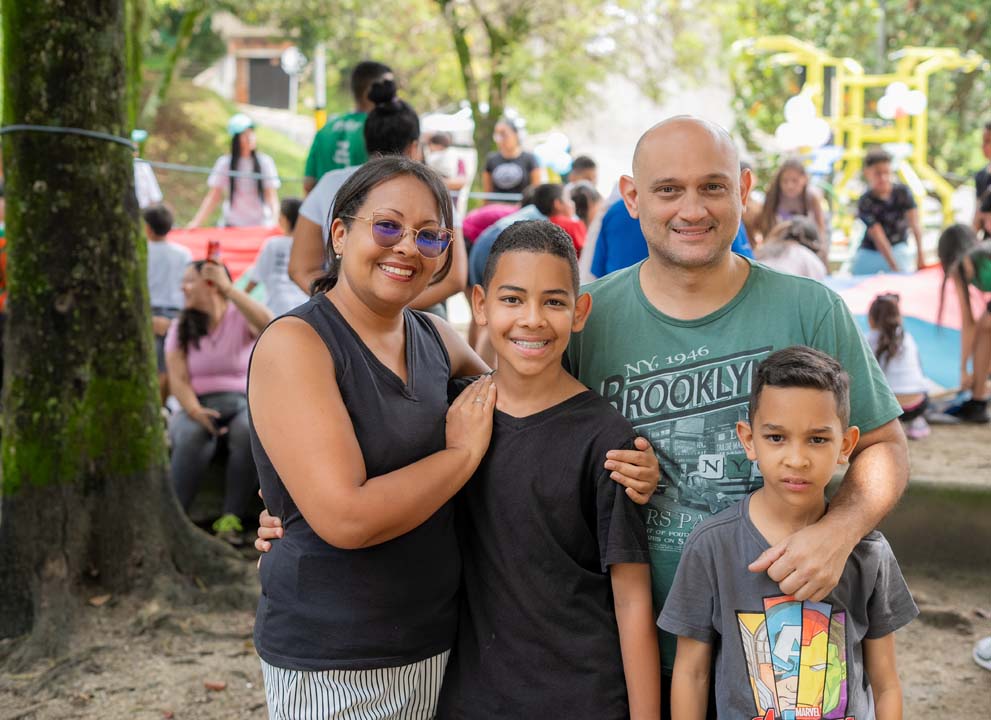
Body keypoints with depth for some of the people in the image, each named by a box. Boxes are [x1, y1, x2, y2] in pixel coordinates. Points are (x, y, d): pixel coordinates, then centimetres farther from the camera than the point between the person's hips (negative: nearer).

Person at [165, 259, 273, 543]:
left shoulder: (241, 319, 4)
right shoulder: (181, 328, 12)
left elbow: (270, 326, -22)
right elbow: (178, 379, 0)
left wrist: (229, 289, -20)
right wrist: (194, 410, -20)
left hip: (241, 402, -1)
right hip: (195, 406, 1)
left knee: (249, 431, -37)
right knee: (192, 435, -35)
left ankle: (231, 520, -33)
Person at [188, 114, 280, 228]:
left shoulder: (265, 162, 0)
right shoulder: (224, 163, 0)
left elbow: (272, 197, -4)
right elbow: (213, 197, 1)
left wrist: (274, 221, -22)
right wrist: (196, 222, -9)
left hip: (260, 226, 0)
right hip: (232, 225, 0)